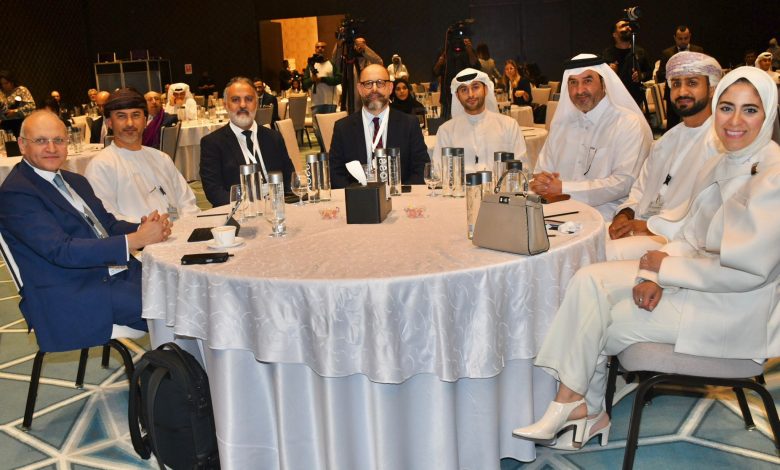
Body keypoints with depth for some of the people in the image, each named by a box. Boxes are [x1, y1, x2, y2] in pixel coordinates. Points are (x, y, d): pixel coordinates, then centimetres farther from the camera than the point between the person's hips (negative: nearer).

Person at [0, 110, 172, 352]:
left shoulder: (75, 181, 18)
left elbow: (109, 225, 17)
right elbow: (61, 251, -20)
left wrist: (145, 228, -7)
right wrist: (136, 239, -24)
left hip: (119, 272, 8)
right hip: (70, 296, -8)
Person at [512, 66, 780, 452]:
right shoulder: (721, 166, 7)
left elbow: (748, 269, -24)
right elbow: (688, 230, 9)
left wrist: (662, 265, -16)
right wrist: (653, 274, -11)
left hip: (730, 308, -8)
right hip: (690, 278, 8)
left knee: (596, 321, -14)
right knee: (590, 281, -10)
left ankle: (574, 404, 11)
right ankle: (580, 407, -5)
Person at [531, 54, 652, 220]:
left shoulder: (630, 125, -2)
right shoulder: (560, 124, 17)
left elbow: (624, 183, -13)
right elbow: (542, 171, 16)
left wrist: (563, 189, -15)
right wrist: (540, 183, -11)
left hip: (606, 220, -4)